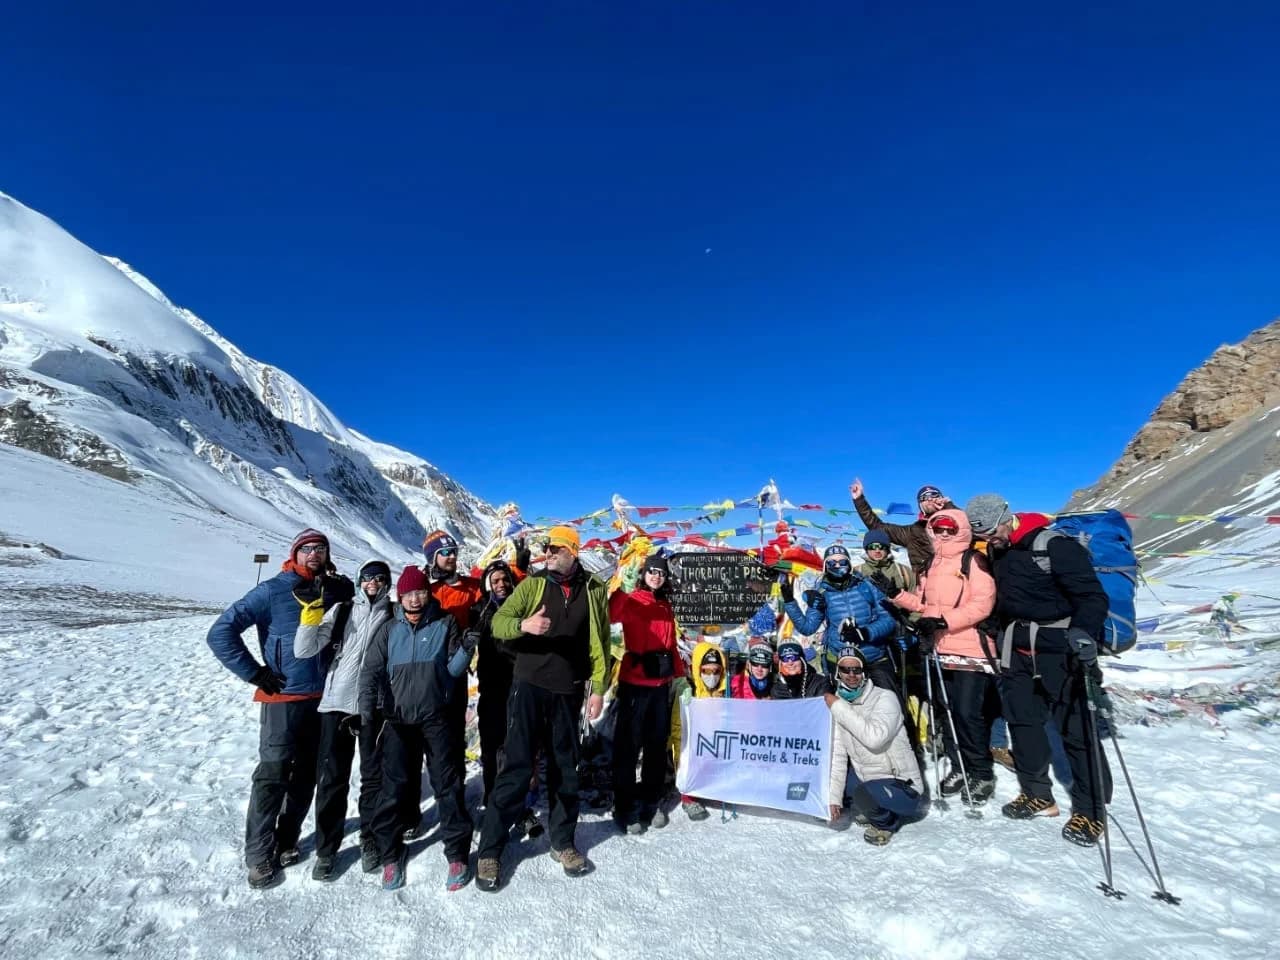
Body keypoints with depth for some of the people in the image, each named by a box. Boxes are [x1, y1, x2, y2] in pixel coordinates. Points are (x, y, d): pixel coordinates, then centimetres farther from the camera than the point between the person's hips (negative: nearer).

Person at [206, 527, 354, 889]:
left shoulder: (338, 589, 3)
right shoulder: (273, 591, -9)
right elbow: (220, 633, -11)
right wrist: (255, 673, -11)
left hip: (324, 697, 5)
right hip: (284, 697, -4)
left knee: (306, 774, 13)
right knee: (273, 773, 0)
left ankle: (286, 840, 30)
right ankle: (260, 855, 16)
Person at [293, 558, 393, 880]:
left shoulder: (394, 615, 3)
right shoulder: (342, 610, 5)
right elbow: (304, 650, -1)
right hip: (336, 703, 1)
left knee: (374, 776, 10)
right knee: (331, 778, 7)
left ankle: (370, 841, 27)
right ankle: (326, 848, 23)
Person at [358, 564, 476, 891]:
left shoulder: (445, 624, 0)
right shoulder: (389, 629, 4)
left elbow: (453, 669, -2)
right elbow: (371, 670, 0)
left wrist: (466, 650, -23)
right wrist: (367, 708, -13)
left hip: (436, 717, -1)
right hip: (398, 718, 2)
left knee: (447, 785, 3)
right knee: (393, 787, 8)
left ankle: (457, 855, 16)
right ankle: (390, 855, 26)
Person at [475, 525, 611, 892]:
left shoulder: (594, 590, 3)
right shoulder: (533, 584, 0)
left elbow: (600, 642, 5)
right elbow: (498, 622, -7)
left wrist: (598, 688, 1)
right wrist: (524, 624, -28)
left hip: (568, 692, 2)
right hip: (529, 686, -1)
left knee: (564, 769, 13)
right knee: (516, 767, 0)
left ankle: (562, 842, 30)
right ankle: (489, 850, 14)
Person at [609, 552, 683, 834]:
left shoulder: (666, 606, 15)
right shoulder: (632, 601, -6)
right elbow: (612, 615, -28)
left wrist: (679, 673, 15)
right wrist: (620, 587, -41)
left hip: (661, 685, 6)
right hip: (634, 683, -6)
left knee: (658, 745, 14)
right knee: (628, 746, 1)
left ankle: (650, 803, 29)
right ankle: (625, 809, 14)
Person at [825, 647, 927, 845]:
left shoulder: (885, 698, -17)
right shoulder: (837, 705, 0)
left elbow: (875, 738, -35)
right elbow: (837, 755, -2)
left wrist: (840, 708, -29)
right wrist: (833, 797, -8)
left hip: (901, 785, -7)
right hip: (864, 777, 7)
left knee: (866, 794, -33)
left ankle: (887, 822, 1)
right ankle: (869, 809, 15)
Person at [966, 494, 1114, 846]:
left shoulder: (1054, 546, -18)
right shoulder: (996, 551, 5)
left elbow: (1092, 594, -19)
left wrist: (1084, 631, -34)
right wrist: (1002, 634, 21)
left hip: (1058, 649, -7)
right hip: (1018, 648, 7)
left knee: (1075, 728, 0)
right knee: (1022, 721, 11)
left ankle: (1090, 809, 16)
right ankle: (1038, 795, 26)